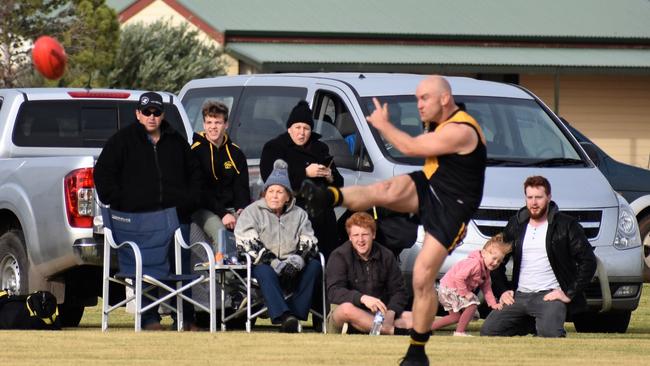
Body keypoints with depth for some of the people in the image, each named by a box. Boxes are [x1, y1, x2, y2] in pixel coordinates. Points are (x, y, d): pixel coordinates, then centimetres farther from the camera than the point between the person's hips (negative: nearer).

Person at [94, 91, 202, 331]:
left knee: (182, 265, 1)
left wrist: (189, 201, 11)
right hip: (138, 217, -3)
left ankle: (185, 318, 6)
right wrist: (118, 203, -2)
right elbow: (103, 174, 5)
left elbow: (194, 174, 26)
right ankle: (150, 319, -2)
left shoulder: (176, 141, 17)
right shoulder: (123, 140, 6)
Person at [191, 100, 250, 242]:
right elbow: (199, 190, -8)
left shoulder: (235, 153, 13)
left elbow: (242, 187, 14)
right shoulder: (196, 150, -3)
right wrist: (222, 214, -17)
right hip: (204, 211, -4)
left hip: (231, 208, 4)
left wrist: (242, 209, -8)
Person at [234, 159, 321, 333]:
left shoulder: (298, 214, 17)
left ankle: (296, 313, -33)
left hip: (291, 272, 3)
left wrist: (298, 259, -18)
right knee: (264, 271, -37)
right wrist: (274, 263, -20)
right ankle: (284, 316, -53)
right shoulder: (252, 212, 6)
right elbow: (246, 242, -9)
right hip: (265, 266, -3)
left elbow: (309, 242, 7)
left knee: (314, 265, -24)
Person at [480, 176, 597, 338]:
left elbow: (588, 261, -4)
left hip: (549, 295, -5)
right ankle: (531, 325, 13)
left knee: (550, 333, -33)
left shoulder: (566, 225, 0)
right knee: (488, 330, -12)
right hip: (519, 297, 5)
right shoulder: (516, 225, 14)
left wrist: (570, 294, -11)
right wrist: (502, 291, 8)